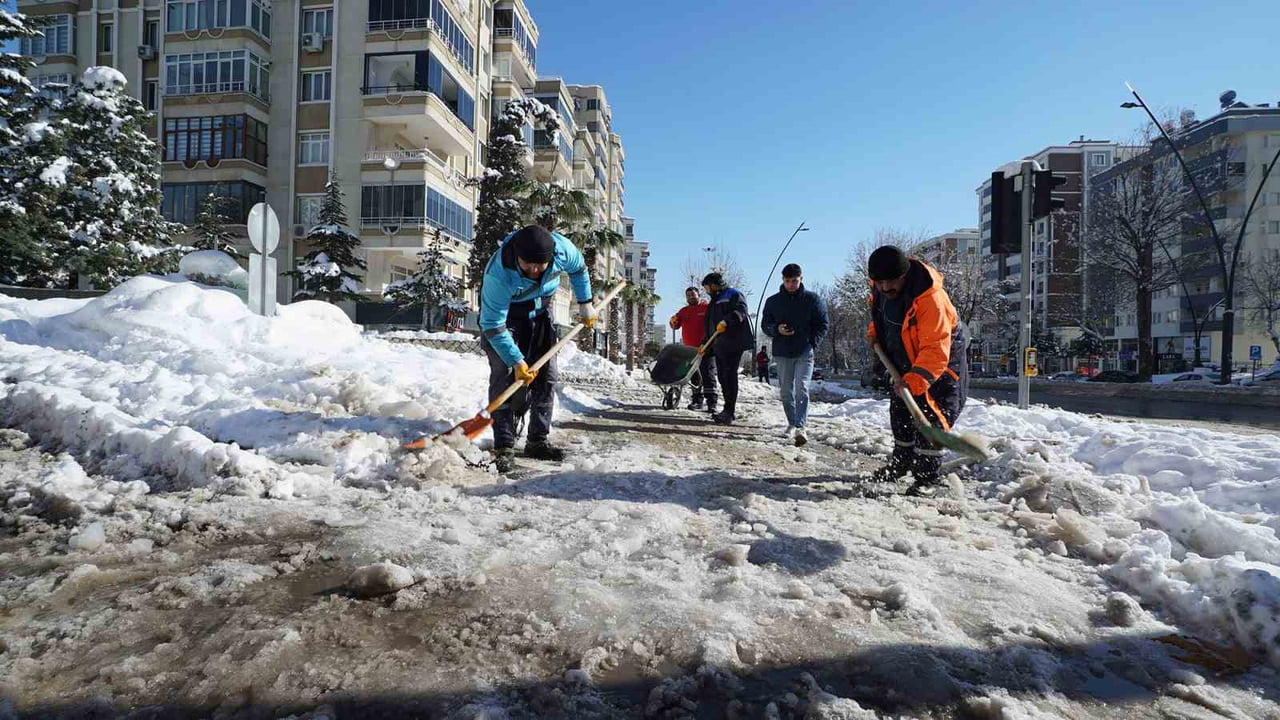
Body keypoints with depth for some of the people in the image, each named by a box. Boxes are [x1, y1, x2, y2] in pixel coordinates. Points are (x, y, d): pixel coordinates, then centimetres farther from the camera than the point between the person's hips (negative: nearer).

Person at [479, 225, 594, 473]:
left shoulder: (562, 248, -28)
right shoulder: (498, 274, -39)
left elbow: (578, 268, -2)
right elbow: (493, 324, -32)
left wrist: (585, 304, 3)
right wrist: (516, 361, -32)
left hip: (540, 312, 5)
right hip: (505, 314, -4)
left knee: (545, 375, 2)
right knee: (504, 375, -17)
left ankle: (538, 441, 13)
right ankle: (504, 447, -10)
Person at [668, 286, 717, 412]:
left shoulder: (707, 308, 0)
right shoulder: (683, 311, 16)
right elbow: (675, 326, 16)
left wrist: (707, 341, -19)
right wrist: (673, 322, -9)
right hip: (690, 349, 6)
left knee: (708, 374, -8)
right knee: (694, 375, 10)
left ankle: (711, 402, -10)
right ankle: (697, 400, 17)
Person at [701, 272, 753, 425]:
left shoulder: (732, 294, 1)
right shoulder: (714, 302, 30)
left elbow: (741, 311, -18)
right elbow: (710, 326, 32)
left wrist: (726, 321, -32)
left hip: (733, 343, -9)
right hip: (719, 345, 9)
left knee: (730, 375, -11)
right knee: (722, 376, 9)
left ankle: (729, 412, -11)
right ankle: (728, 410, 16)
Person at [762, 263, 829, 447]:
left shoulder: (812, 299, 2)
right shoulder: (773, 301, 7)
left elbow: (822, 324, 5)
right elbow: (765, 324, 10)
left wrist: (813, 344, -8)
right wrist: (776, 329, -12)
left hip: (805, 352, -3)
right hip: (782, 352, 3)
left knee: (802, 389, -15)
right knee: (786, 391, 9)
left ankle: (801, 427, -20)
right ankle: (792, 424, 24)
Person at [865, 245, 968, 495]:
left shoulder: (929, 297, -36)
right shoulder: (879, 288, -11)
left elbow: (936, 348, -41)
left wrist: (915, 380, -50)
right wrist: (874, 331, 0)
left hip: (940, 363, -8)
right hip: (906, 363, 8)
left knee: (932, 418, -11)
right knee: (900, 413, 16)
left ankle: (926, 476, 1)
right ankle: (902, 462, 36)